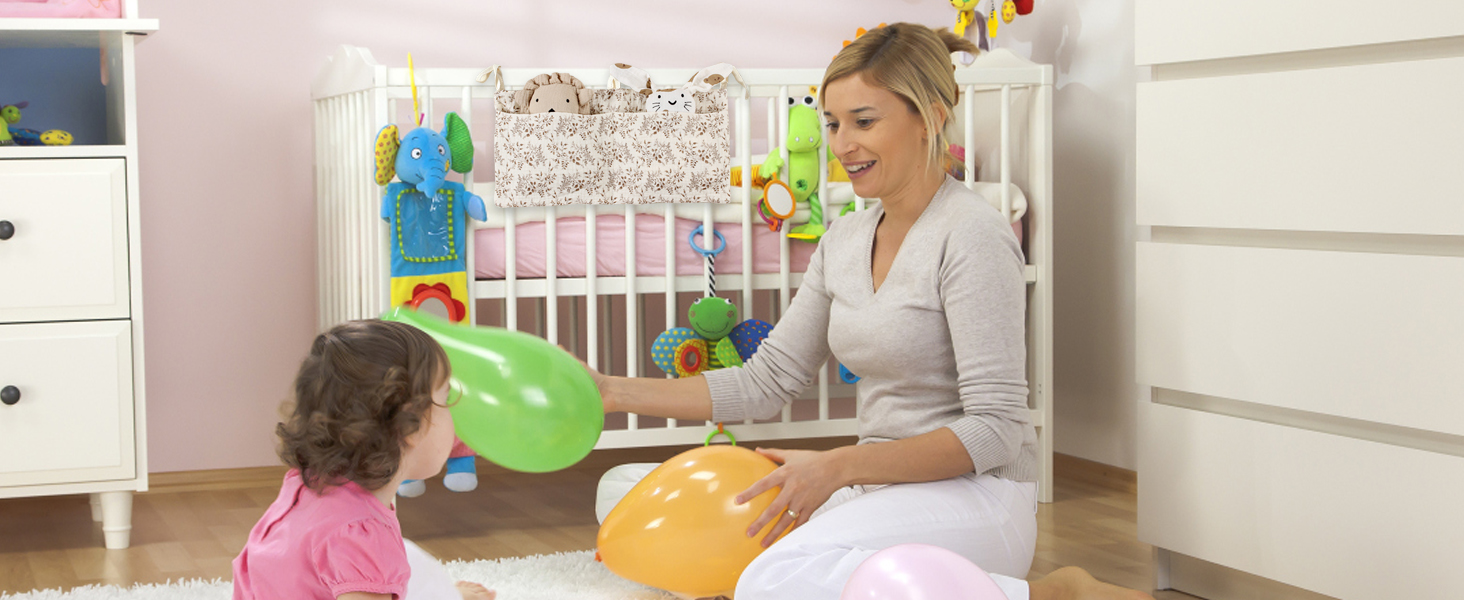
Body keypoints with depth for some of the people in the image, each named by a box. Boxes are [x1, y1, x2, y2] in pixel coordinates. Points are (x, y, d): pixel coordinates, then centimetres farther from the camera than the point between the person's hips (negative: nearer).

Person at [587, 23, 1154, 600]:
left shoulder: (973, 237, -13)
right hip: (883, 491, 8)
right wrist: (614, 392, 5)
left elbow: (994, 431, -17)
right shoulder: (844, 239, 12)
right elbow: (767, 380, 14)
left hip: (973, 496, -7)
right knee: (623, 488, 0)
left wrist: (839, 467, -24)